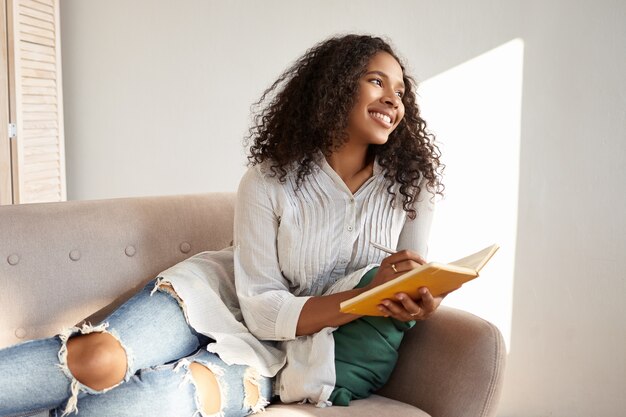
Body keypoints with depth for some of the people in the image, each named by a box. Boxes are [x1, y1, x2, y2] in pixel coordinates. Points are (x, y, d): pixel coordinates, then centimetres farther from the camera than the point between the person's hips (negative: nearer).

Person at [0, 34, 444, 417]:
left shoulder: (410, 189, -5)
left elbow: (413, 287, 2)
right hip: (217, 296, -1)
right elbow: (264, 309, -15)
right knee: (98, 361, -31)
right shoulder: (269, 182, -13)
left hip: (283, 353, 1)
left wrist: (417, 304, -24)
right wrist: (367, 294, -28)